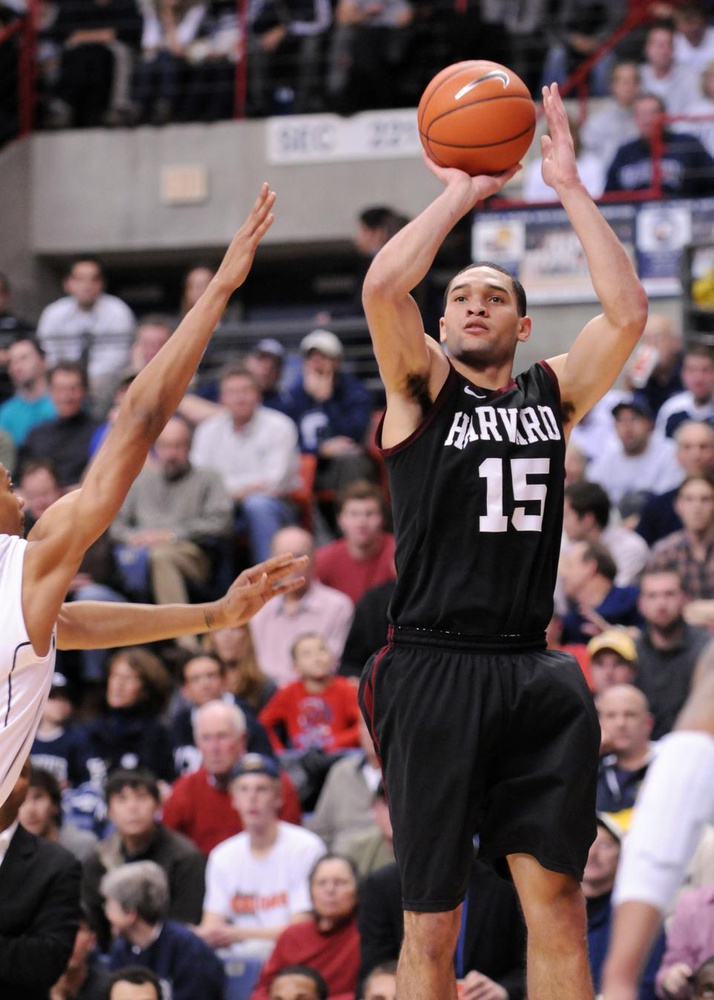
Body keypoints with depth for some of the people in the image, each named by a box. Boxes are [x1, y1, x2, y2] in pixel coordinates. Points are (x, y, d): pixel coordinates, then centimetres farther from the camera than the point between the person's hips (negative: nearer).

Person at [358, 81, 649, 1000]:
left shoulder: (552, 393, 13)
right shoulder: (423, 389, 6)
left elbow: (626, 312, -2)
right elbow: (382, 286, -13)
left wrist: (569, 186, -2)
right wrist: (460, 194, -5)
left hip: (532, 673, 3)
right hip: (435, 670, -3)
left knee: (555, 897, -1)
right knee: (431, 922, 1)